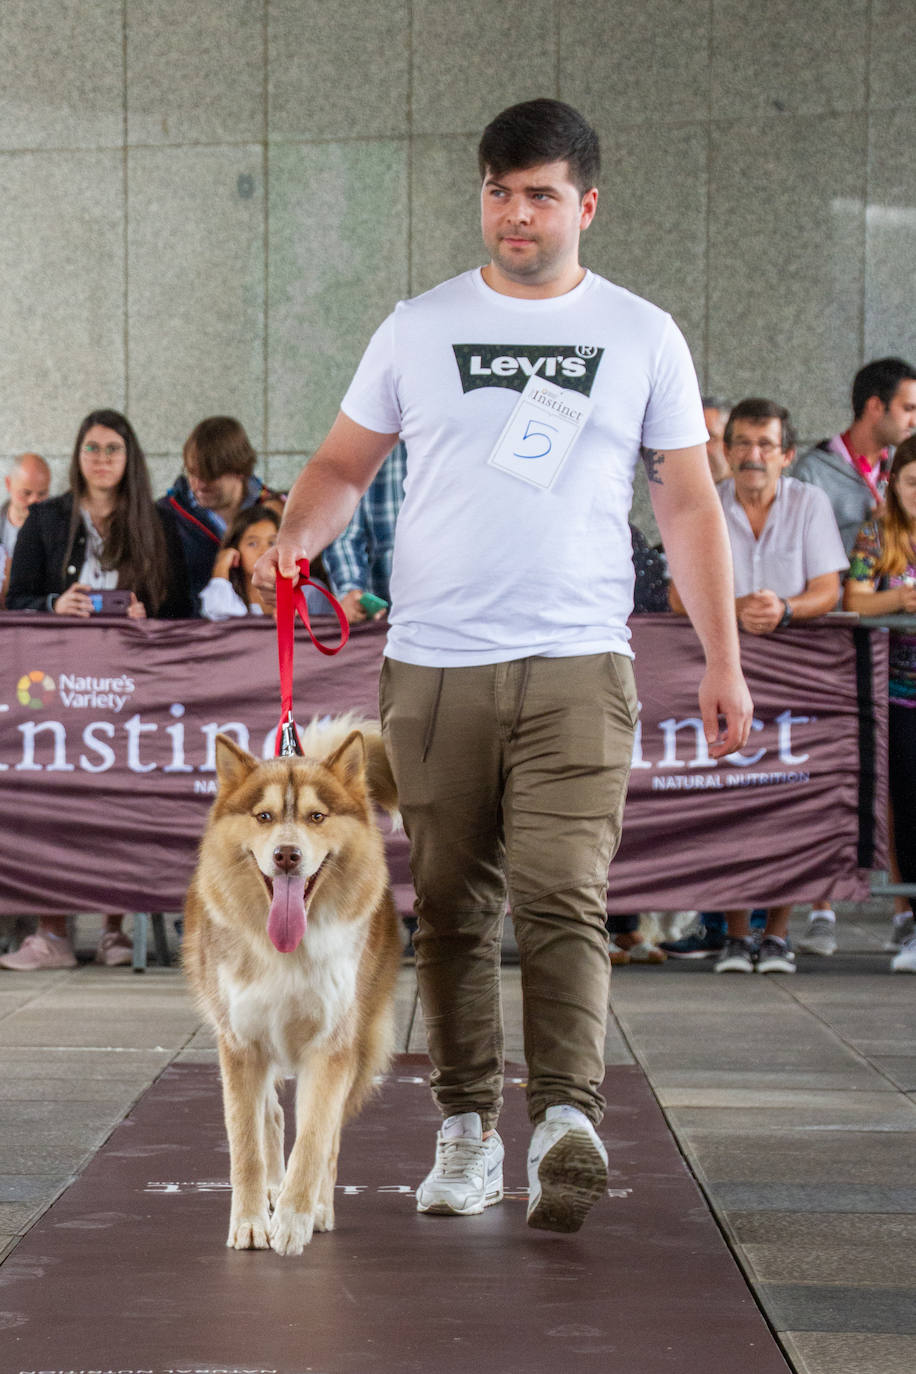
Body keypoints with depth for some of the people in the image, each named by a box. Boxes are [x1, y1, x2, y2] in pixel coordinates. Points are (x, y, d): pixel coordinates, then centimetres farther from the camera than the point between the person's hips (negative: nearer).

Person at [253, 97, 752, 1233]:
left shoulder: (642, 337, 10)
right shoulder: (419, 328, 10)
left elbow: (689, 507, 12)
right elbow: (344, 463, 16)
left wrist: (722, 661, 7)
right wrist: (296, 535, -6)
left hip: (577, 666, -2)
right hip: (432, 666, 2)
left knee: (564, 896, -15)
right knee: (450, 907, 5)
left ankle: (566, 1120, -23)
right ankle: (466, 1130, 13)